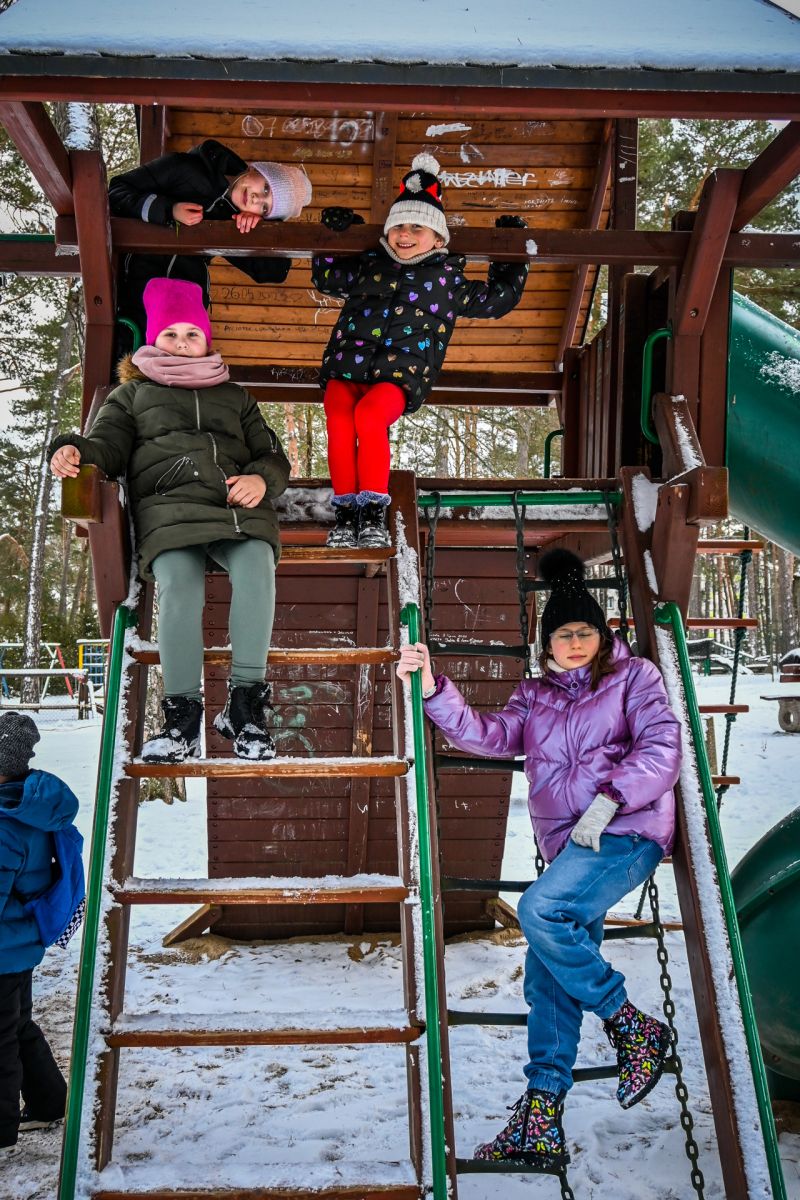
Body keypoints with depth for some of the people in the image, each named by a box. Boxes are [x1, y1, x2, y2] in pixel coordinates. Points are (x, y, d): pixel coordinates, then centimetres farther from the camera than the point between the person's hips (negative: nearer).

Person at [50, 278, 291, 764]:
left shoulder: (235, 396, 36)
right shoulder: (133, 394, 32)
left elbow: (272, 453, 26)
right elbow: (108, 443, 15)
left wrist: (261, 478, 0)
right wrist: (74, 451, -11)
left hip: (238, 504, 1)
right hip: (168, 505, -1)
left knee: (257, 567, -34)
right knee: (179, 586, -34)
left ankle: (246, 701, -31)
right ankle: (183, 713, -33)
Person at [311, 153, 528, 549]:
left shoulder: (448, 279, 18)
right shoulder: (368, 265, 24)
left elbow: (499, 298, 29)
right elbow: (325, 277, 38)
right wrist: (332, 235, 29)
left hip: (400, 371, -3)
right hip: (347, 362, 3)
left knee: (369, 416, -34)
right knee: (339, 418, -28)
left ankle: (374, 512, -27)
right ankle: (345, 511, -21)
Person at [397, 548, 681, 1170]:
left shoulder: (633, 676, 6)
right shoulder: (536, 696, 18)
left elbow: (662, 746, -7)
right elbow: (490, 735, 3)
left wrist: (607, 800, -18)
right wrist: (434, 689, -11)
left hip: (627, 831, -6)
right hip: (569, 843, 6)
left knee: (539, 911, -27)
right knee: (549, 978, 1)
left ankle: (634, 1026, -9)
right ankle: (541, 1123, 8)